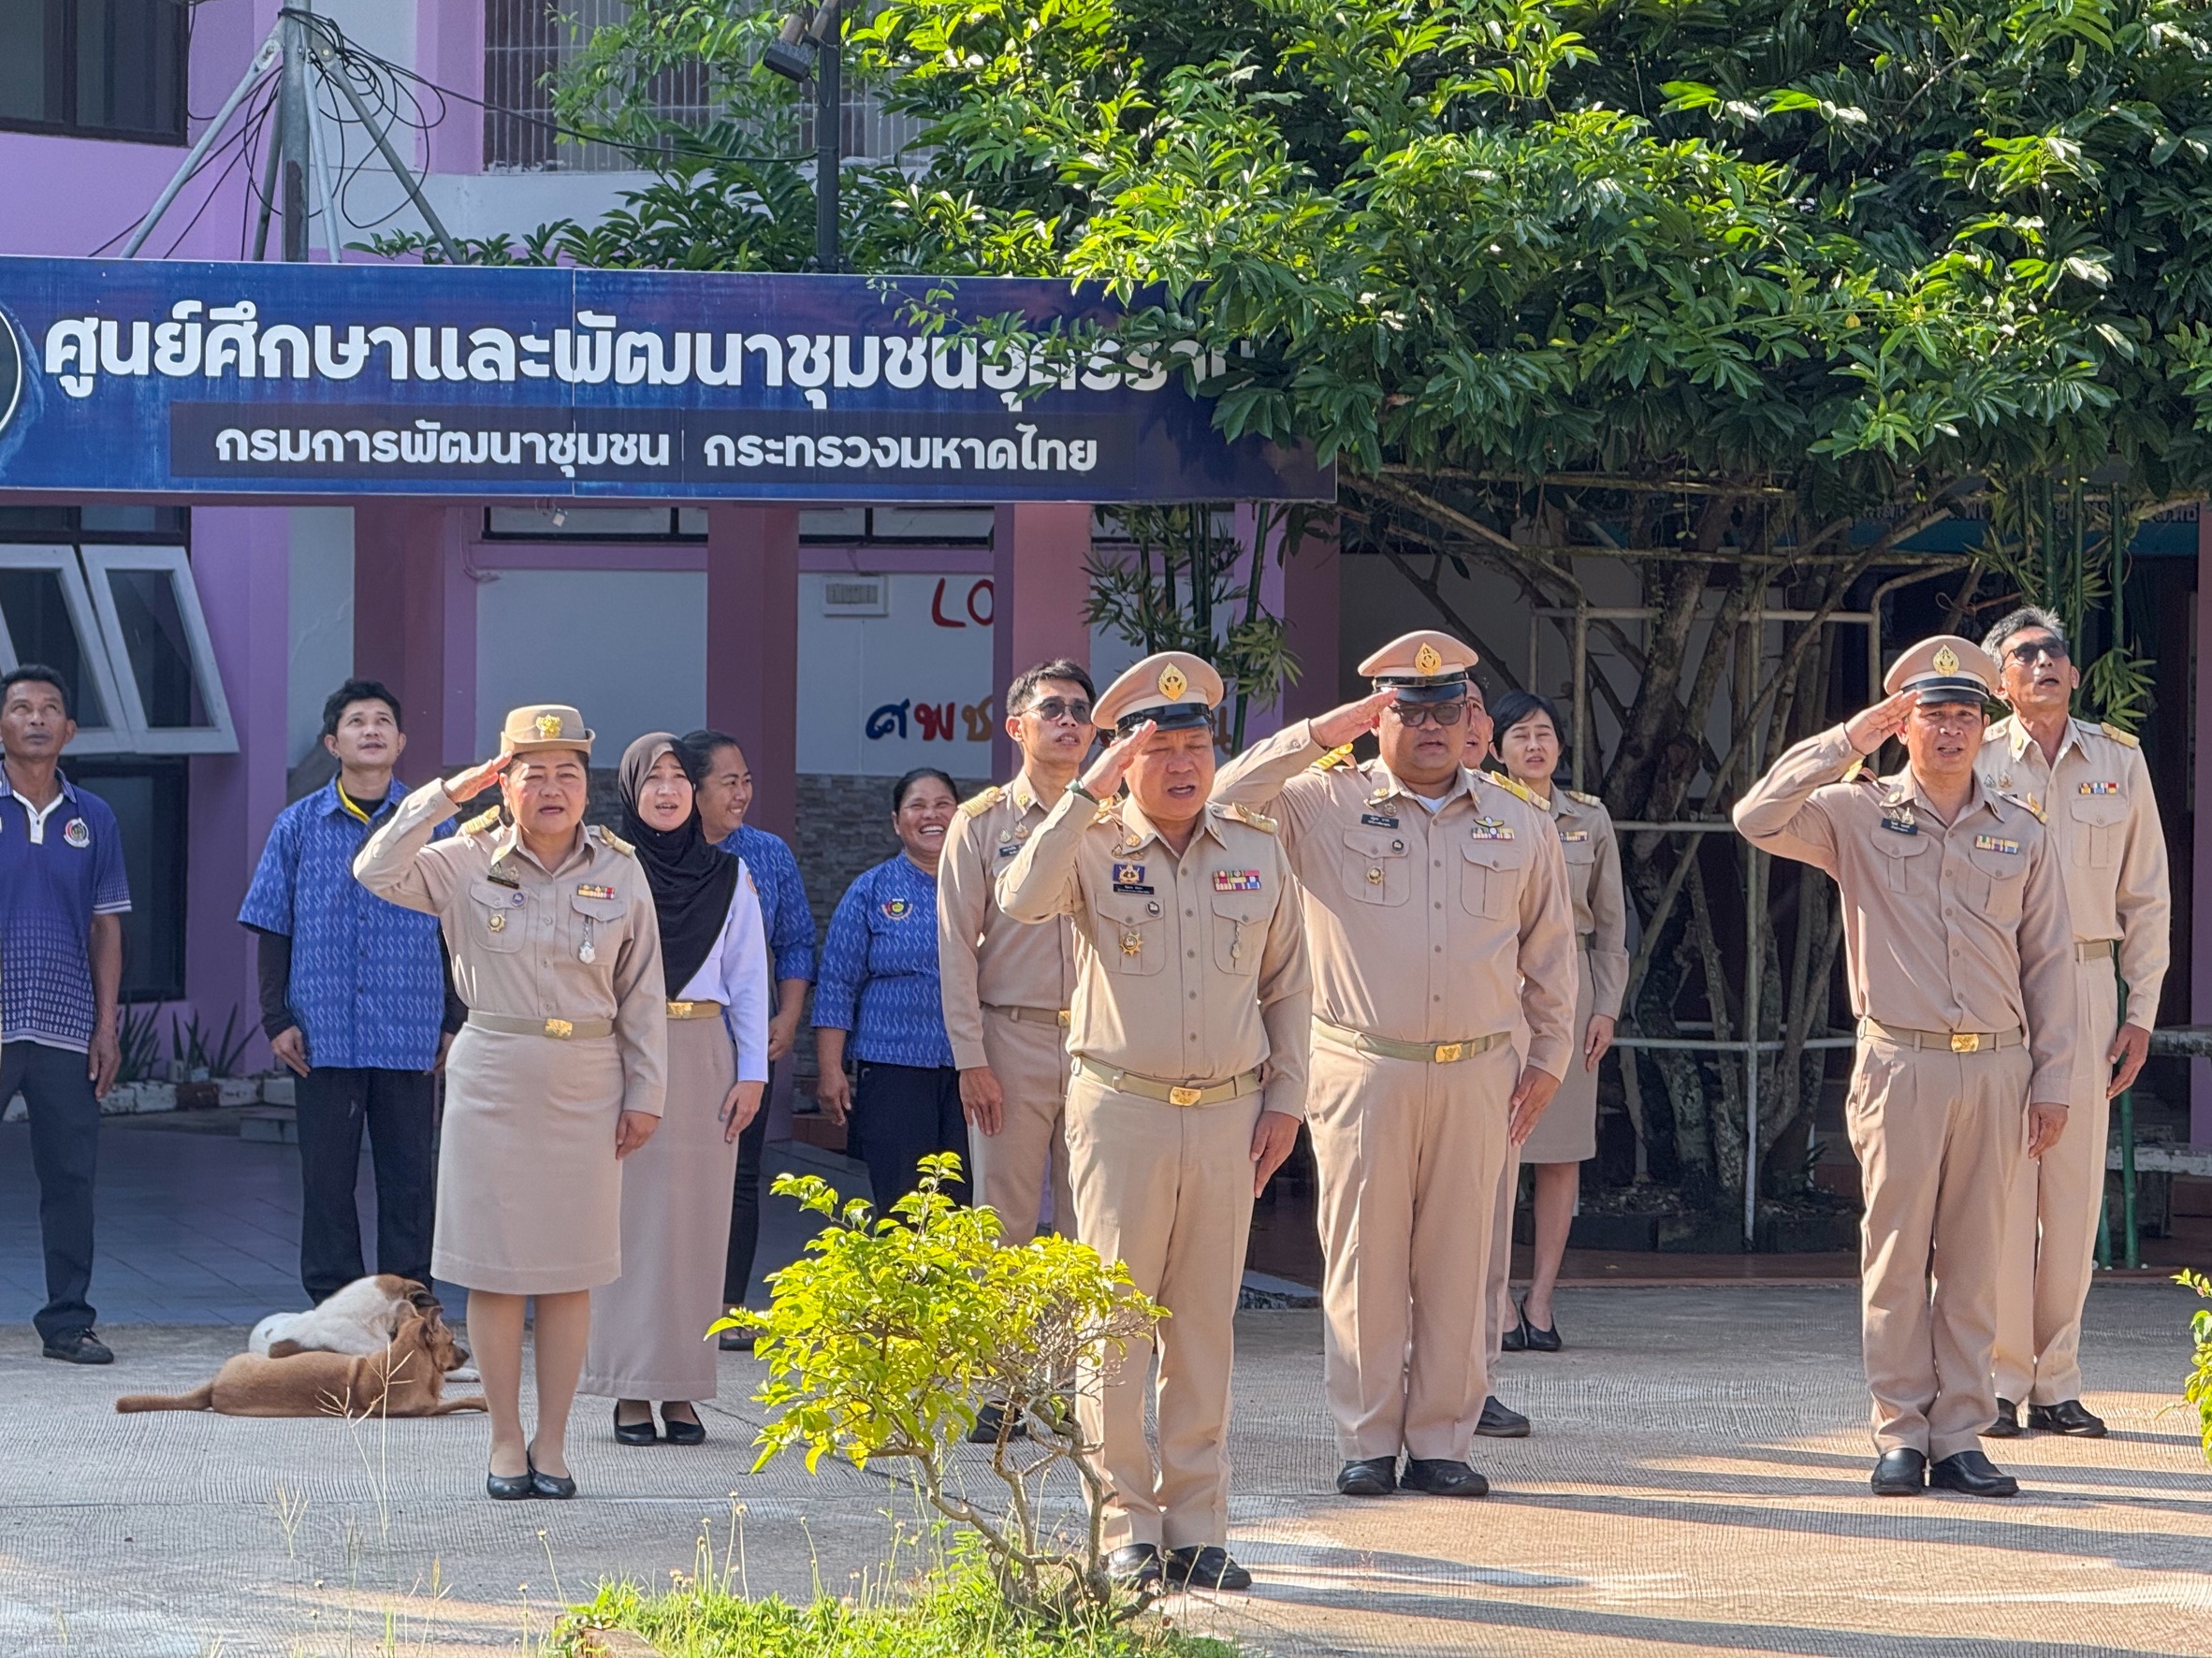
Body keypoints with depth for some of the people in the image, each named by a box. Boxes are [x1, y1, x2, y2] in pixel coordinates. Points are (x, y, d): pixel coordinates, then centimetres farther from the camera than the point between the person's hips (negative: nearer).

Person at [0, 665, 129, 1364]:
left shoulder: (92, 820, 11)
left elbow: (106, 929, 13)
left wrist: (107, 1026, 5)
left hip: (67, 1030, 3)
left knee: (70, 1176, 4)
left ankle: (68, 1321, 11)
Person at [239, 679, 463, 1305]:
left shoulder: (431, 826, 5)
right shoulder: (299, 826, 6)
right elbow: (274, 929, 7)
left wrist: (454, 1024, 4)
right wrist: (276, 1019, 0)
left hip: (410, 1038, 0)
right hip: (324, 1035, 0)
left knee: (409, 1176, 3)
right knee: (326, 1177, 3)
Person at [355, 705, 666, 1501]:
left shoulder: (619, 872, 5)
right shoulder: (469, 864, 1)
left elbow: (642, 993, 7)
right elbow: (376, 871, -13)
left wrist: (645, 1092, 4)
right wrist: (444, 796, -14)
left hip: (586, 1084, 1)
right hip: (492, 1079, -1)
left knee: (571, 1271, 3)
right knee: (495, 1269, 0)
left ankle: (552, 1445, 10)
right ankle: (506, 1443, 9)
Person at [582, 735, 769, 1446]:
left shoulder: (728, 874, 10)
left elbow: (748, 978, 10)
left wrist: (751, 1073, 3)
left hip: (702, 1055, 2)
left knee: (695, 1218, -1)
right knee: (626, 1213, -4)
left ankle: (680, 1389, 4)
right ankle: (629, 1390, -1)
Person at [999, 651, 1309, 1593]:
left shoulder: (1257, 851, 8)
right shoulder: (1094, 847, -2)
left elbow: (1288, 983, 16)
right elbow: (1021, 901, -24)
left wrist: (1286, 1098, 9)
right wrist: (1087, 793, -22)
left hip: (1228, 1116, 3)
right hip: (1121, 1112, -3)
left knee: (1206, 1326, 6)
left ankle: (1196, 1527, 11)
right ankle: (1126, 1526, 3)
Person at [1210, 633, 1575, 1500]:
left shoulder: (1518, 822, 12)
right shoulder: (1324, 804, 3)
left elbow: (1550, 949, 18)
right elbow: (1225, 797, -10)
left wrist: (1548, 1058, 14)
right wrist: (1322, 735, -10)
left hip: (1477, 1074, 2)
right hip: (1364, 1071, -2)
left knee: (1457, 1264, 3)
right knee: (1364, 1259, -1)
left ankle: (1441, 1443, 10)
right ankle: (1367, 1443, 6)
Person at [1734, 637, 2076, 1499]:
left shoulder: (2021, 831, 10)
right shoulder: (1859, 814, 4)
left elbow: (2049, 962, 11)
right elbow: (1758, 819, -12)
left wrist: (2052, 1080, 6)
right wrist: (1846, 741, -9)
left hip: (1996, 1067, 2)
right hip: (1901, 1064, -2)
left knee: (1973, 1259, 4)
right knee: (1897, 1254, -2)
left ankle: (1960, 1436, 8)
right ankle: (1901, 1436, 3)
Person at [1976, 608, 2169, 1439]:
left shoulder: (2120, 762, 10)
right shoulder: (1975, 764, 3)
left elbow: (2146, 895, 13)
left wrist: (2140, 1014, 7)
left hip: (2086, 983, 2)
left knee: (2075, 1187, 2)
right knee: (2001, 1182, -5)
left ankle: (2057, 1382, 8)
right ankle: (2000, 1381, 0)